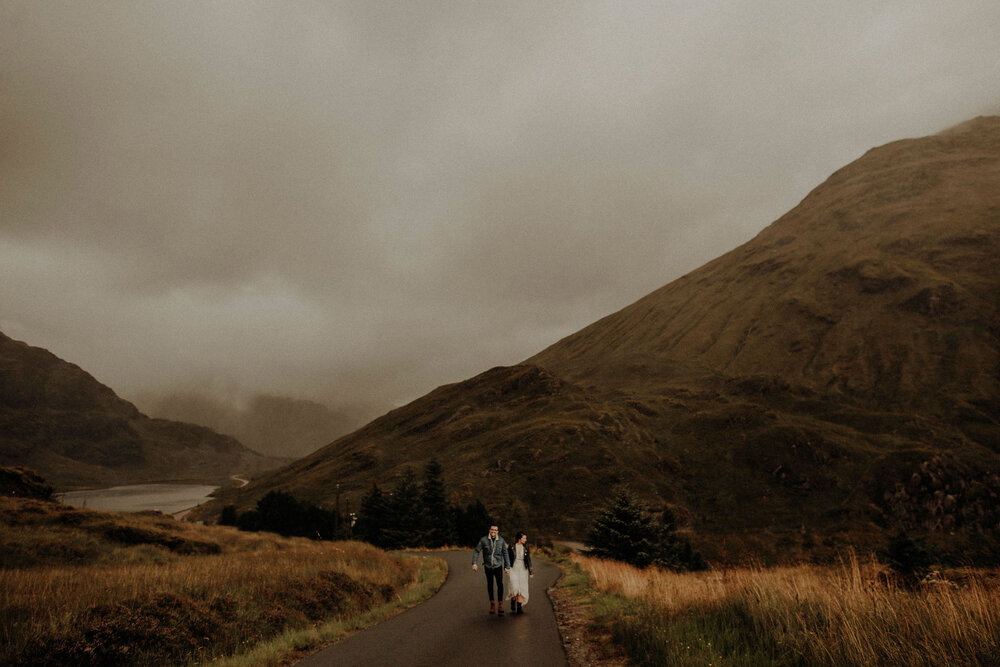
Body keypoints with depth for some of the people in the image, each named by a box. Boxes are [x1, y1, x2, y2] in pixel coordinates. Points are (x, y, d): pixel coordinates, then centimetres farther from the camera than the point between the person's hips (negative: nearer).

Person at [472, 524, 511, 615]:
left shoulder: (501, 540, -5)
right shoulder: (484, 540, -8)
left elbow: (505, 554, 3)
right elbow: (476, 551, -5)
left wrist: (507, 567, 4)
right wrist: (474, 563, -14)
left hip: (498, 566, -1)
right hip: (488, 567, 1)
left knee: (500, 584, -16)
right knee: (490, 585, 11)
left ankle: (500, 606, -13)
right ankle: (492, 604, 27)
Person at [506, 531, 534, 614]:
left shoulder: (525, 548, 2)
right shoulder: (511, 547, -5)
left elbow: (528, 560, 7)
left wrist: (531, 572, 5)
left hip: (523, 570, 3)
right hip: (513, 569, -3)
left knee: (522, 589, -1)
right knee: (515, 587, -13)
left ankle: (519, 607, 8)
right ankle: (513, 604, 13)